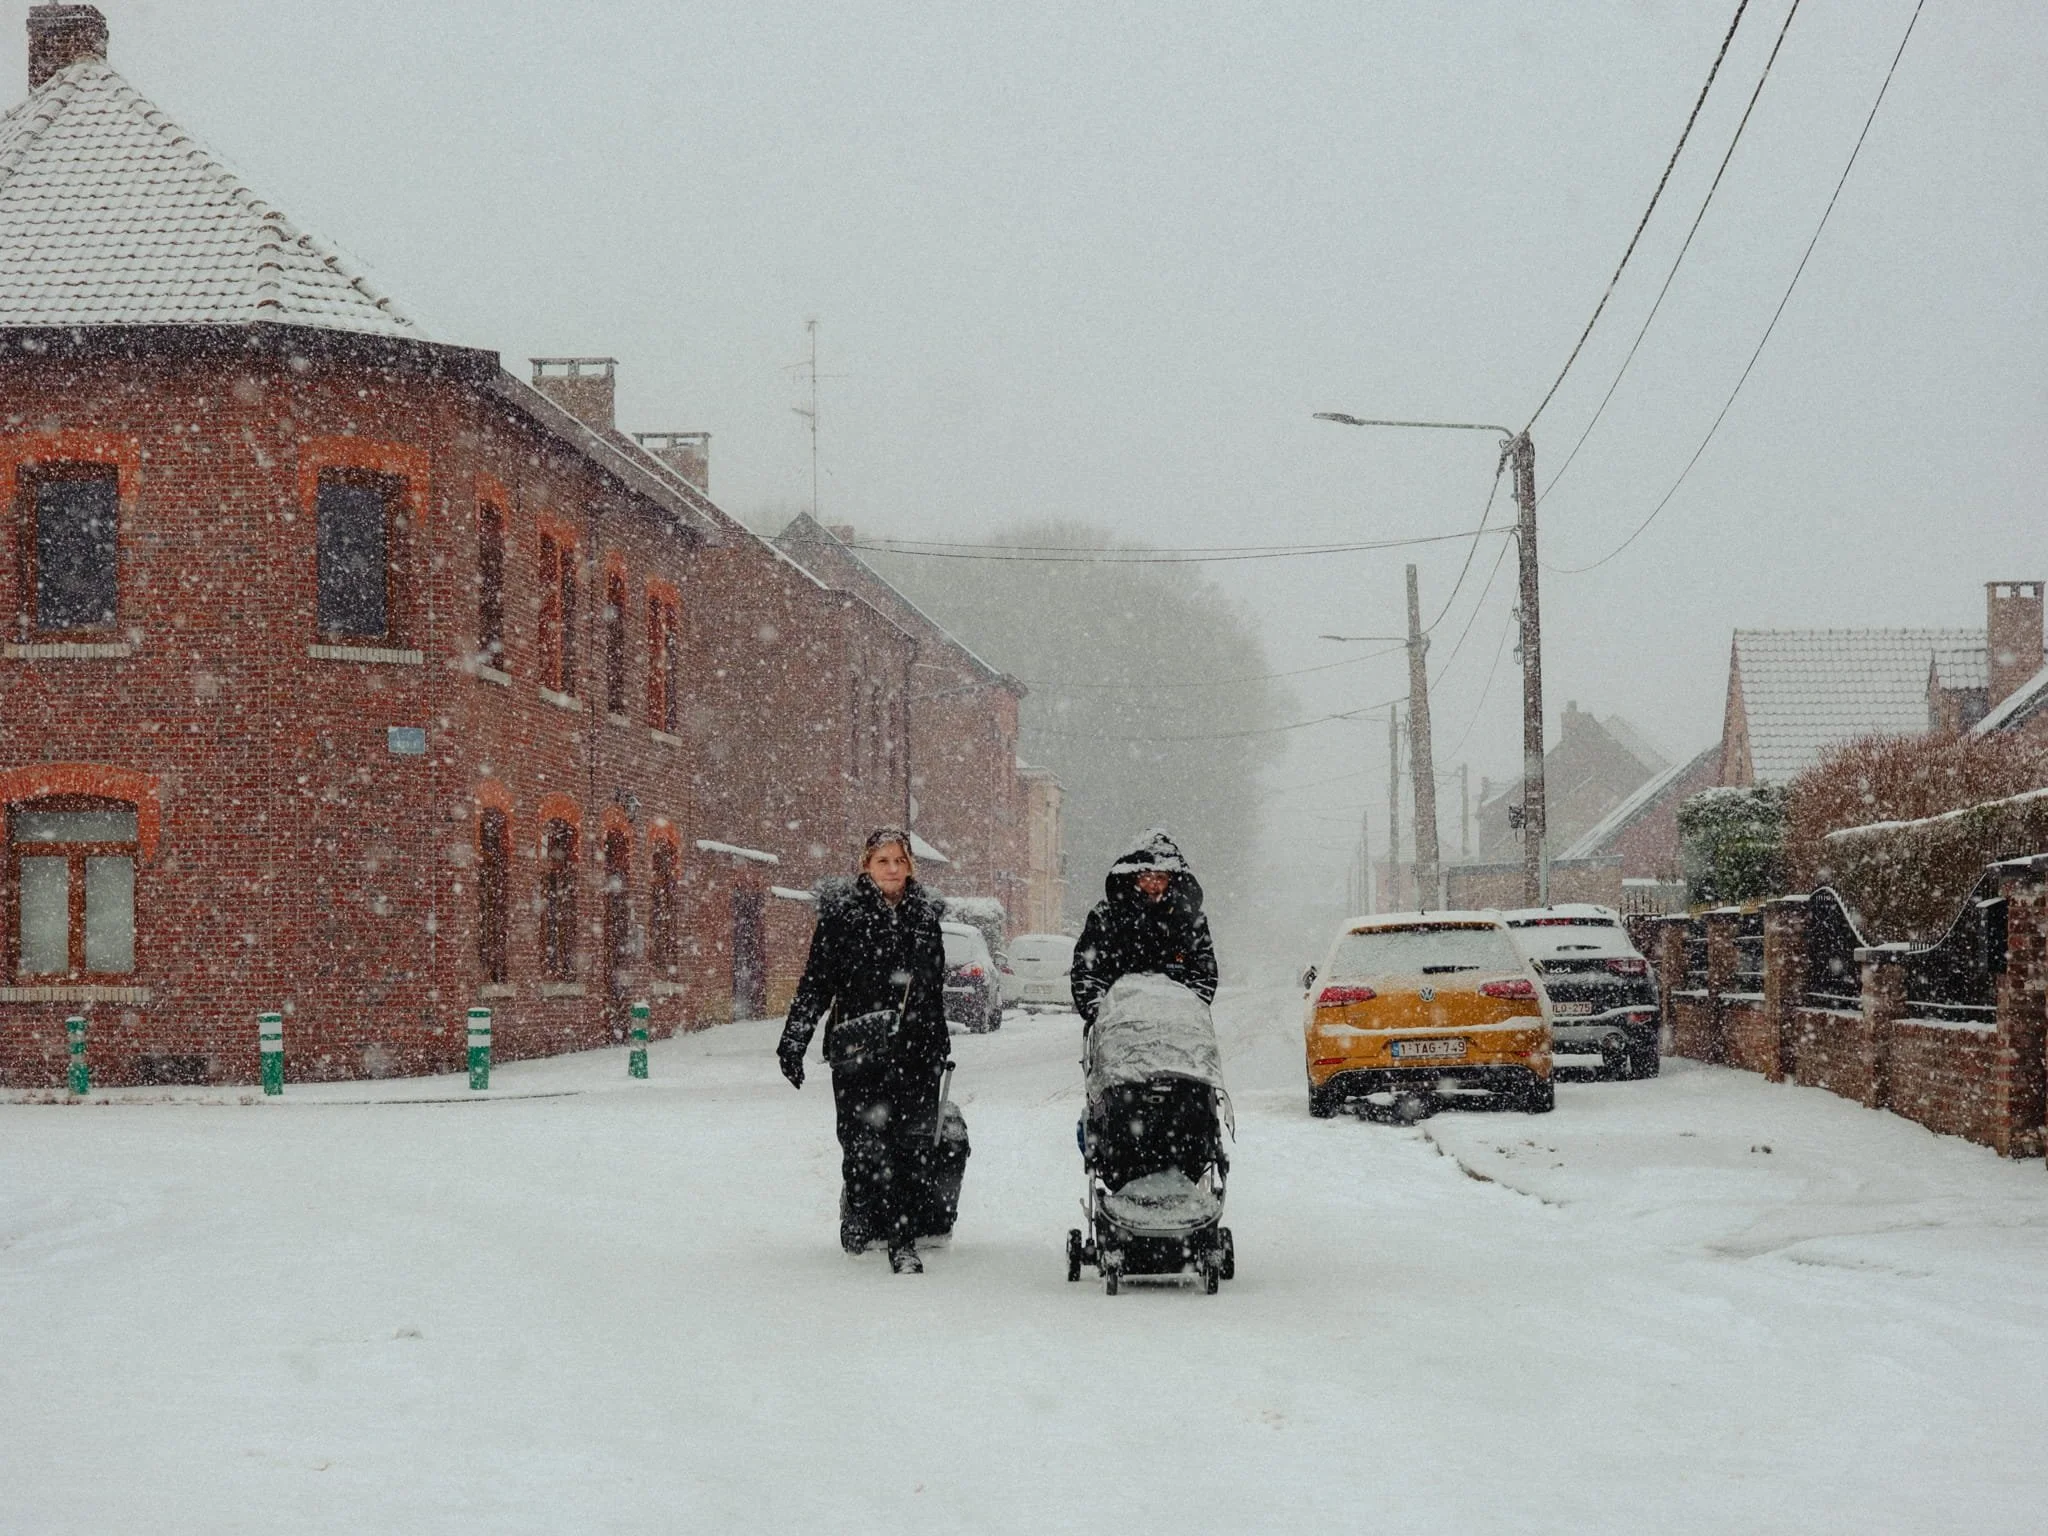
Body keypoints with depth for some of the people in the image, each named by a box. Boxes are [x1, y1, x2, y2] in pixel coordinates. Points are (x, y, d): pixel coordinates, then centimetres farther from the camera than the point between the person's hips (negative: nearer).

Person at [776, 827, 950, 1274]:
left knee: (911, 1146, -3)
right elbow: (816, 981, 0)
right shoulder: (841, 913, 0)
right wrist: (793, 1041, -5)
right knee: (862, 1141, -1)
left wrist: (939, 1049, 25)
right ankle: (858, 1207, 26)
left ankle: (903, 1241, 1)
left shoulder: (925, 915, 12)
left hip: (913, 1052, 3)